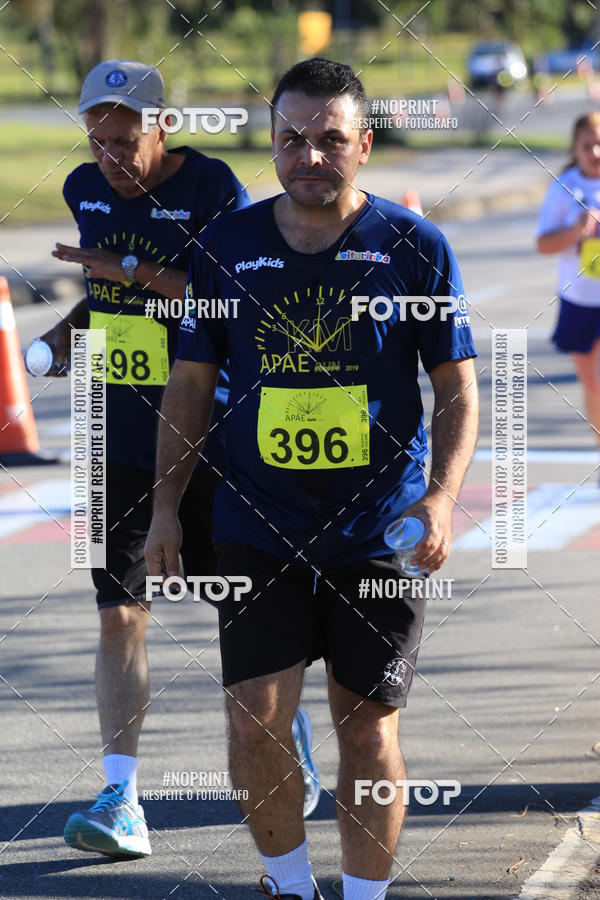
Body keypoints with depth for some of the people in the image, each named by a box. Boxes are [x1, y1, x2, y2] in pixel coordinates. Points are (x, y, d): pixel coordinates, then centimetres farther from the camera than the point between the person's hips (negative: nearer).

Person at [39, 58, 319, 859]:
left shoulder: (211, 188, -13)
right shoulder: (86, 189, 6)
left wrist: (133, 271, -24)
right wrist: (66, 332, 3)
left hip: (208, 434, -4)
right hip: (121, 436, 4)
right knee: (119, 614, -4)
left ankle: (292, 757, 33)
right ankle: (122, 803, -7)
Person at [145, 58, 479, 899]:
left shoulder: (414, 247, -3)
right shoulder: (227, 246, 3)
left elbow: (458, 386, 0)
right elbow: (191, 382, 11)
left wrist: (442, 497, -14)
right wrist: (165, 506, 7)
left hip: (379, 536, -1)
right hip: (258, 533, 1)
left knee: (368, 733, 5)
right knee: (254, 733, -5)